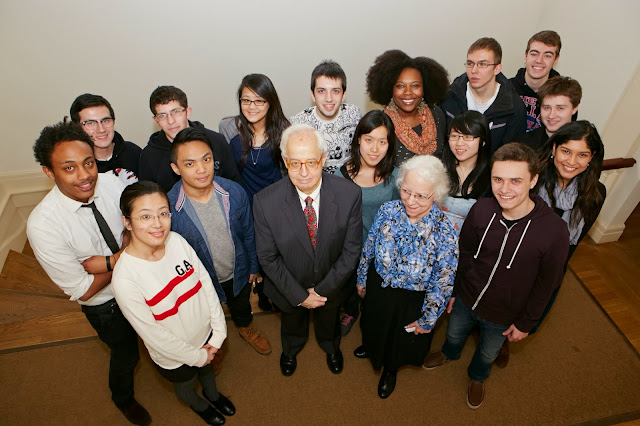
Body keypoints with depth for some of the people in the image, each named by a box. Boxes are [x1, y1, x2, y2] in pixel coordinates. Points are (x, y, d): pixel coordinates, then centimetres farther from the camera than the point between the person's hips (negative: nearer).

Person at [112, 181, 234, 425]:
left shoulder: (176, 240, -22)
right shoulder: (125, 279, -34)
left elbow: (206, 284, -13)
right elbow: (153, 334, -24)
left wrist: (218, 334, -10)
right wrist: (196, 356, -12)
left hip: (206, 334, 4)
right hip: (174, 355, -3)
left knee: (207, 368, 34)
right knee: (185, 384, 30)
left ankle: (212, 393, 69)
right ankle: (198, 405, 66)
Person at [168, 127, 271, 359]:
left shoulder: (234, 192, -24)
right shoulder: (168, 208, -30)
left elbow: (248, 233, -7)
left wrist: (253, 267, 4)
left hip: (239, 273, 2)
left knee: (241, 305, 33)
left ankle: (246, 327, 67)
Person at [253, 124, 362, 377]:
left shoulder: (349, 194, -28)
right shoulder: (265, 201, -29)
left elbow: (351, 249, -17)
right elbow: (268, 257, -18)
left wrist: (323, 290, -16)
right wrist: (299, 295, -15)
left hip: (331, 286, 1)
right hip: (289, 288, 0)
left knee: (329, 323, 33)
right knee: (292, 324, 33)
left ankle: (331, 347, 70)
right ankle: (291, 349, 69)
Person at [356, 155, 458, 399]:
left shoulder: (445, 235, -32)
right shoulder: (388, 211, -21)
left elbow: (441, 286, -18)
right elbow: (369, 248, -4)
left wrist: (427, 320, -8)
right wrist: (362, 279, 8)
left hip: (411, 301, -3)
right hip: (377, 287, 3)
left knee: (402, 338, 27)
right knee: (375, 325, 33)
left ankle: (390, 369, 62)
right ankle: (372, 348, 70)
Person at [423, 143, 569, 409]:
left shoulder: (554, 231, -30)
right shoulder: (481, 210, -23)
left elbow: (546, 285, -14)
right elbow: (464, 255, -6)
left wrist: (525, 323, -4)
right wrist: (454, 291, 5)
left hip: (503, 316, -1)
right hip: (465, 299, 2)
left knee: (488, 353, 28)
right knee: (454, 334, 30)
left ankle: (477, 377, 62)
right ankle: (450, 354, 66)